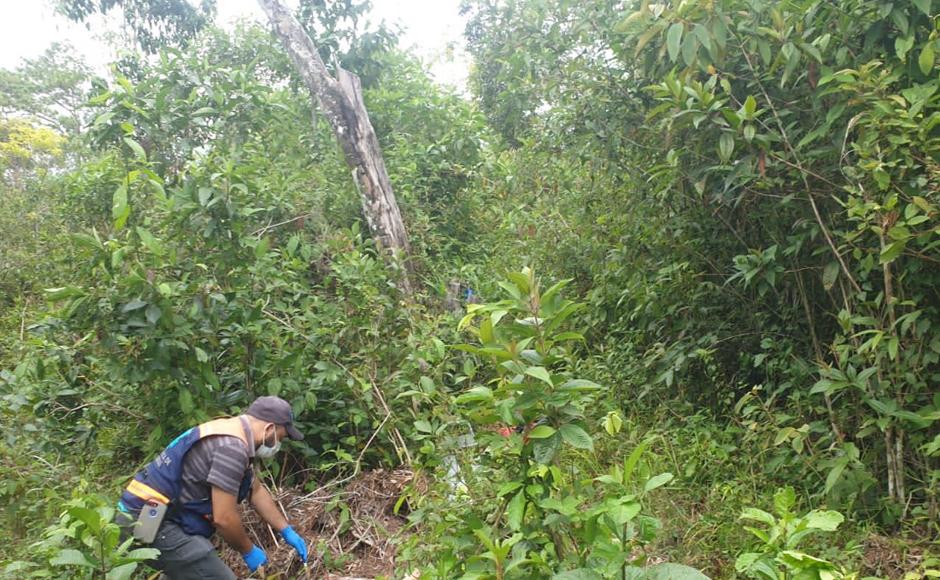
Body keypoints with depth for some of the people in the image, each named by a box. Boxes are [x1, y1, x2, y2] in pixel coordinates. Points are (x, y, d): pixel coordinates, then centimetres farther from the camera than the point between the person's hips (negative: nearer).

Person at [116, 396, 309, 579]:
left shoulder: (231, 434, 11)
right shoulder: (232, 447, -22)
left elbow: (256, 491, 21)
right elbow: (224, 518, -21)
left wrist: (287, 531, 24)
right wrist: (248, 551, -4)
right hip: (151, 525, -11)